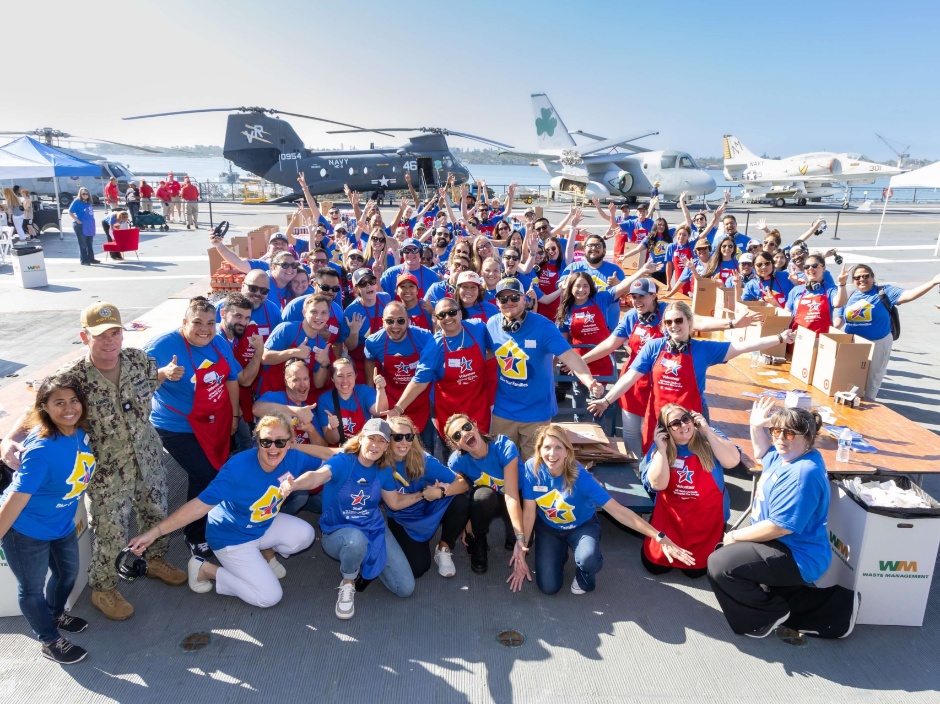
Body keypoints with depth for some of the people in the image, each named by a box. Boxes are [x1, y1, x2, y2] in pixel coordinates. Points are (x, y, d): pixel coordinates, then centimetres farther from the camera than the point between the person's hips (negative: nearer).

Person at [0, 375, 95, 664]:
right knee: (32, 588, 16)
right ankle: (50, 642, 37)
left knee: (68, 572, 28)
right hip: (26, 530, -7)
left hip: (62, 525, 7)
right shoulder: (42, 450, -35)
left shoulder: (79, 432, -14)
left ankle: (55, 615, 56)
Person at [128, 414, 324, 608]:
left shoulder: (293, 459, -18)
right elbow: (200, 504, -31)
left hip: (265, 525, 6)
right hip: (232, 538, -5)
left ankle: (266, 552, 13)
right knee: (269, 597, -12)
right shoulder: (238, 468, -33)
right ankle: (205, 569, 5)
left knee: (305, 534, -19)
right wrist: (154, 532, -33)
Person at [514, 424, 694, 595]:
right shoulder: (531, 468, -27)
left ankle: (584, 577, 5)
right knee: (548, 587, -9)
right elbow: (529, 511, -16)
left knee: (588, 559, -35)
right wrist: (521, 551, -13)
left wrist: (660, 537, -36)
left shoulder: (580, 477, -32)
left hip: (582, 526, -2)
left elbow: (617, 510, -31)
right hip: (548, 527, 2)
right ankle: (559, 553, 24)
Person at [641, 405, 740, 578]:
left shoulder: (709, 439, -6)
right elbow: (657, 484, -17)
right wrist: (661, 449, -22)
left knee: (695, 570, -1)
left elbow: (733, 461, -23)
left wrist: (707, 431, -24)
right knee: (654, 564, 1)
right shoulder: (659, 447, -6)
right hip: (669, 514, 1)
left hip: (706, 516, -1)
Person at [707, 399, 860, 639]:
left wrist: (735, 536, -16)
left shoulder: (803, 474, -26)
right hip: (783, 547, 11)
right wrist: (756, 426, 12)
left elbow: (780, 526, -27)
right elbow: (761, 453, 30)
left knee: (719, 564, -22)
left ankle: (768, 614, 4)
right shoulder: (784, 456, 4)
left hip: (796, 557, -11)